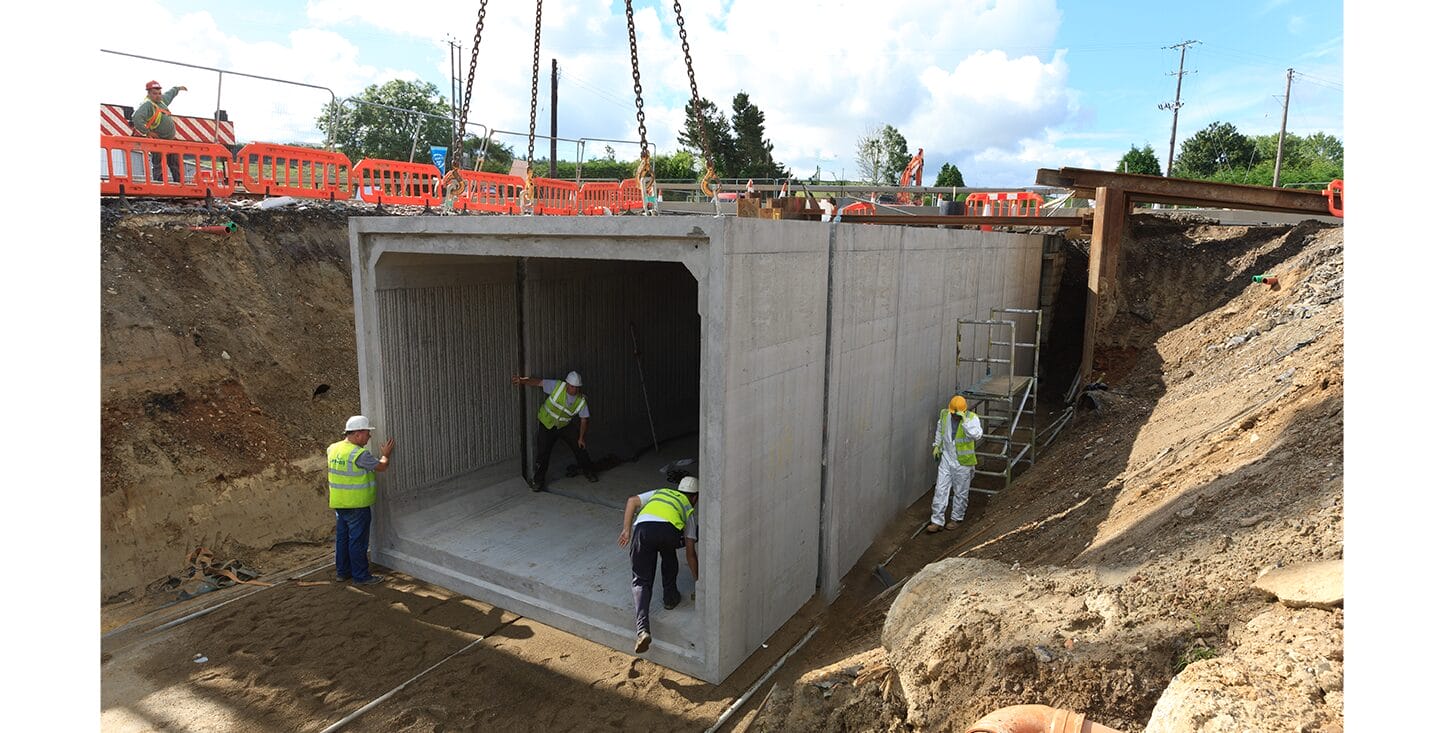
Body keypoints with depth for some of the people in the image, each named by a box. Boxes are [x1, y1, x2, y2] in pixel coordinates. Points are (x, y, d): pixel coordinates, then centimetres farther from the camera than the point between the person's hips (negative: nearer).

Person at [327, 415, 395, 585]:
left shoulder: (332, 449, 3)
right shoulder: (360, 454, -22)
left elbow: (328, 471, 19)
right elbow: (381, 467, -11)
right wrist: (386, 455, 8)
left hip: (338, 504, 8)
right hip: (357, 505, -8)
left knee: (342, 537, 18)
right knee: (358, 540, 1)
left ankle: (342, 572, 28)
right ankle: (361, 576, 9)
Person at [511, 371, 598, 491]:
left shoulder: (581, 400, -15)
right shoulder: (557, 386, -22)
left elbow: (584, 419, -6)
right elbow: (538, 382, -22)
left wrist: (581, 437, -10)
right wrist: (521, 380, -36)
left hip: (565, 426, 2)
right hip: (547, 425, -2)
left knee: (580, 447, -1)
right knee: (543, 454, -6)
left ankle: (588, 472, 22)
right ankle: (538, 481, 13)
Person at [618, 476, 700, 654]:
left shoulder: (659, 492, 41)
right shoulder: (689, 510, 34)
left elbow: (632, 501, 22)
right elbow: (690, 553, 33)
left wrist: (626, 530, 20)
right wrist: (698, 581, 42)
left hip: (643, 528, 1)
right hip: (669, 530, -1)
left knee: (641, 581, 9)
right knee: (669, 557, 36)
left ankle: (643, 629, -7)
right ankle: (670, 597, 38)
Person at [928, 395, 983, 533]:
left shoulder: (972, 418, -18)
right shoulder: (945, 414, -5)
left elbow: (976, 435, -36)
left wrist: (965, 420, -41)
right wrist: (936, 445, 14)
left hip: (963, 462, -3)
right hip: (946, 459, 4)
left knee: (960, 492, 11)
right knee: (940, 490, 3)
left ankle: (957, 519, 30)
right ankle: (937, 521, 10)